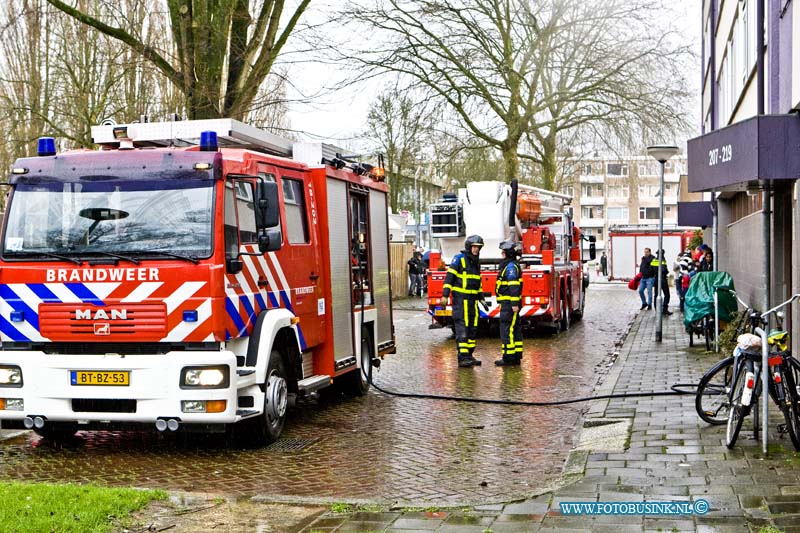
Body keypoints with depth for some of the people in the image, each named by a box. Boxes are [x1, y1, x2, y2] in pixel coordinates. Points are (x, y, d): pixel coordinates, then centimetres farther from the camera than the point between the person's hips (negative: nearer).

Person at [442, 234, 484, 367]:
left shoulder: (476, 262, 17)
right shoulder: (459, 258, -7)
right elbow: (449, 276, -10)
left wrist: (481, 297, 24)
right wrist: (445, 294, -16)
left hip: (472, 299, 8)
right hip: (460, 298, -8)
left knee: (473, 327, 8)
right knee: (462, 327, -11)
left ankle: (469, 355, 15)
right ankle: (462, 357, -13)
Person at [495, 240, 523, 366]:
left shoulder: (511, 266, -15)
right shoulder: (507, 265, 18)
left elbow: (514, 286, -21)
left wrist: (515, 304, -24)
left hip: (509, 303, -11)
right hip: (508, 303, 11)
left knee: (507, 330, -9)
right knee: (514, 330, 11)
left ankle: (508, 357, -9)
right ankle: (516, 357, 15)